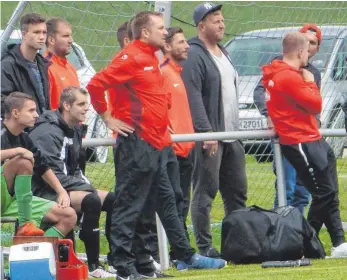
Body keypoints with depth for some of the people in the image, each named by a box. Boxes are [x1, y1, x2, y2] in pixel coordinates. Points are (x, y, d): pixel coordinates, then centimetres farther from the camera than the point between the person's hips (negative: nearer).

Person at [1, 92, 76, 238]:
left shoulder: (24, 139, 10)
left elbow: (43, 168, 18)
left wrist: (61, 192, 6)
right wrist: (18, 151, -29)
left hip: (13, 202, 8)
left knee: (69, 216, -3)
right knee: (23, 161, -30)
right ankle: (25, 225, -27)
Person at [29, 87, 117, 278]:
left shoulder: (74, 131, 13)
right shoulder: (48, 132, -18)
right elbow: (53, 175, -23)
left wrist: (86, 185, 3)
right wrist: (86, 186, -17)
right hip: (45, 192, -10)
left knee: (113, 200, 3)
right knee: (91, 201, -31)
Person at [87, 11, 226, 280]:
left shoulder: (150, 58, 17)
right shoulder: (130, 58, -13)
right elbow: (96, 85, -20)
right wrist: (109, 118, -13)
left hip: (156, 145, 10)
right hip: (136, 143, -10)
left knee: (166, 200, 15)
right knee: (130, 205, -7)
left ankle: (186, 256, 21)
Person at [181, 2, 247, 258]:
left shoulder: (223, 53, 19)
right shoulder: (194, 55, -11)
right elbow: (193, 97, -18)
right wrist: (206, 132, -23)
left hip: (232, 136, 9)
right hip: (209, 137, -9)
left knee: (237, 191, 12)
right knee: (205, 191, -6)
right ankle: (204, 245, -4)